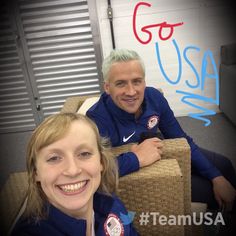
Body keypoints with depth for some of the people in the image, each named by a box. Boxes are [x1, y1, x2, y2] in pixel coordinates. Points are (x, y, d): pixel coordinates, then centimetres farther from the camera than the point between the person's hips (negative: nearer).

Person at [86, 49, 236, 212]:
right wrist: (137, 158, -43)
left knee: (223, 165, 11)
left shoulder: (154, 96, -18)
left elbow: (181, 139, -8)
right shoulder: (97, 119, -34)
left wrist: (217, 178, -8)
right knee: (207, 189, -11)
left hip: (161, 154, 6)